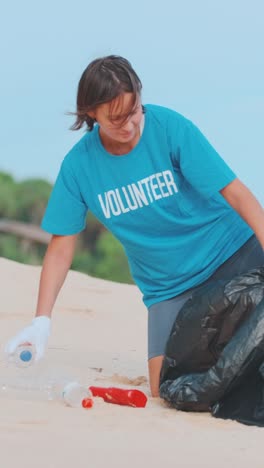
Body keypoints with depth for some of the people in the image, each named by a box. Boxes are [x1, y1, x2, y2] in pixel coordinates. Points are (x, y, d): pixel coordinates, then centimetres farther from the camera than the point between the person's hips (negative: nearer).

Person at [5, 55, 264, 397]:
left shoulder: (170, 127, -14)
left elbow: (235, 192, -16)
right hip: (169, 288, 2)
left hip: (232, 254, -2)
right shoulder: (79, 165, -6)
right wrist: (42, 320, -11)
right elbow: (62, 247, -2)